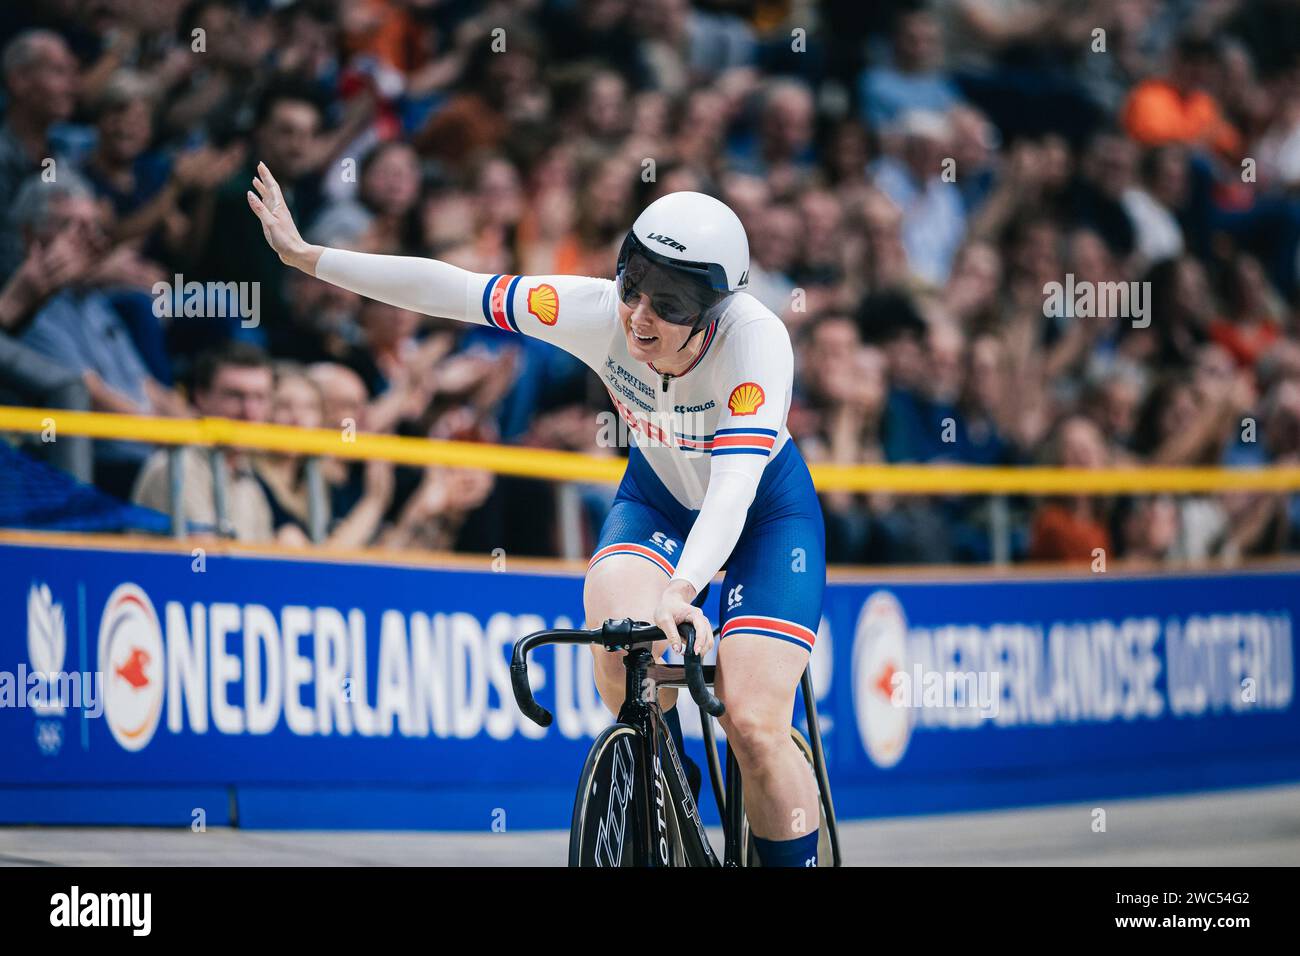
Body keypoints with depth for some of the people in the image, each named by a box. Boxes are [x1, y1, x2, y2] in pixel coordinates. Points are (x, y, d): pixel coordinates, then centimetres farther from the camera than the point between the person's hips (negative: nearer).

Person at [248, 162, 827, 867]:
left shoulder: (757, 338, -36)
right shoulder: (597, 311, -27)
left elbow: (734, 485, -45)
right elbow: (450, 289, -21)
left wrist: (680, 593, -61)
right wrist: (305, 256, -20)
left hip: (766, 512, -3)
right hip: (657, 498, 3)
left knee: (753, 727, -20)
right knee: (621, 652, -28)